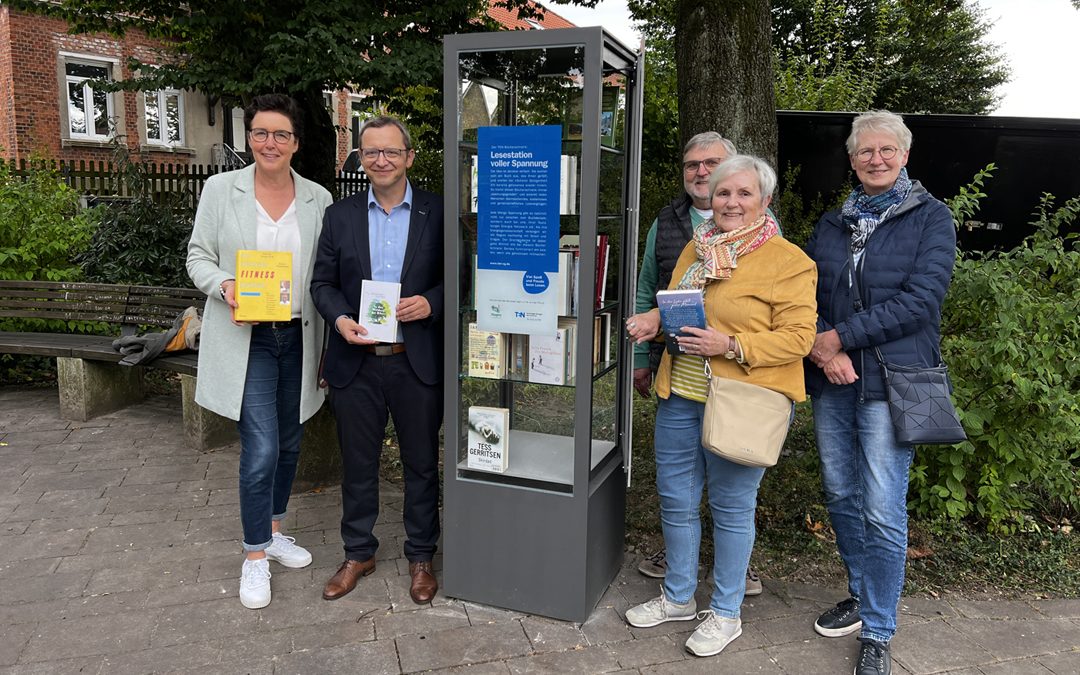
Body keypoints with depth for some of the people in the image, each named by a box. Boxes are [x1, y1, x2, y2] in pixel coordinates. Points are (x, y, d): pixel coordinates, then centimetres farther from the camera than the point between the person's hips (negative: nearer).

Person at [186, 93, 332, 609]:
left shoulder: (318, 199, 3)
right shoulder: (220, 189, -1)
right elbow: (198, 256, 3)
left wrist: (331, 329, -1)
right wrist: (224, 286, -18)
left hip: (298, 337, 3)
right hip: (246, 339, -3)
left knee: (288, 445, 15)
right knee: (261, 450, -8)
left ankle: (273, 531, 36)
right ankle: (256, 555, 11)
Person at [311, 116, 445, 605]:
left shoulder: (438, 212, -1)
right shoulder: (340, 216, 6)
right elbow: (323, 282, 7)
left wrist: (431, 302, -18)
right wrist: (340, 318, -12)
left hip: (418, 362, -2)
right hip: (356, 363, 2)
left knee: (422, 463, 10)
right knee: (357, 463, 14)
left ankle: (421, 556, 28)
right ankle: (358, 553, 32)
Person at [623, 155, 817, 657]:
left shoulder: (788, 261, -9)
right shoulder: (697, 249, 11)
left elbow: (797, 337, -14)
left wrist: (731, 346, -24)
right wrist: (654, 320, 2)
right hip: (680, 394, 7)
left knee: (731, 507, 7)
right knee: (675, 499, 14)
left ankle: (725, 613, 26)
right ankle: (678, 598, 35)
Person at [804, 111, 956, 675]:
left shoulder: (931, 217, 0)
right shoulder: (831, 225, 14)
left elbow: (921, 298, -12)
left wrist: (841, 336, -14)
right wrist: (821, 348, -12)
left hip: (892, 382, -5)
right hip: (831, 381, 5)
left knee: (883, 511, -3)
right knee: (840, 495, 13)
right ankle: (862, 596, 34)